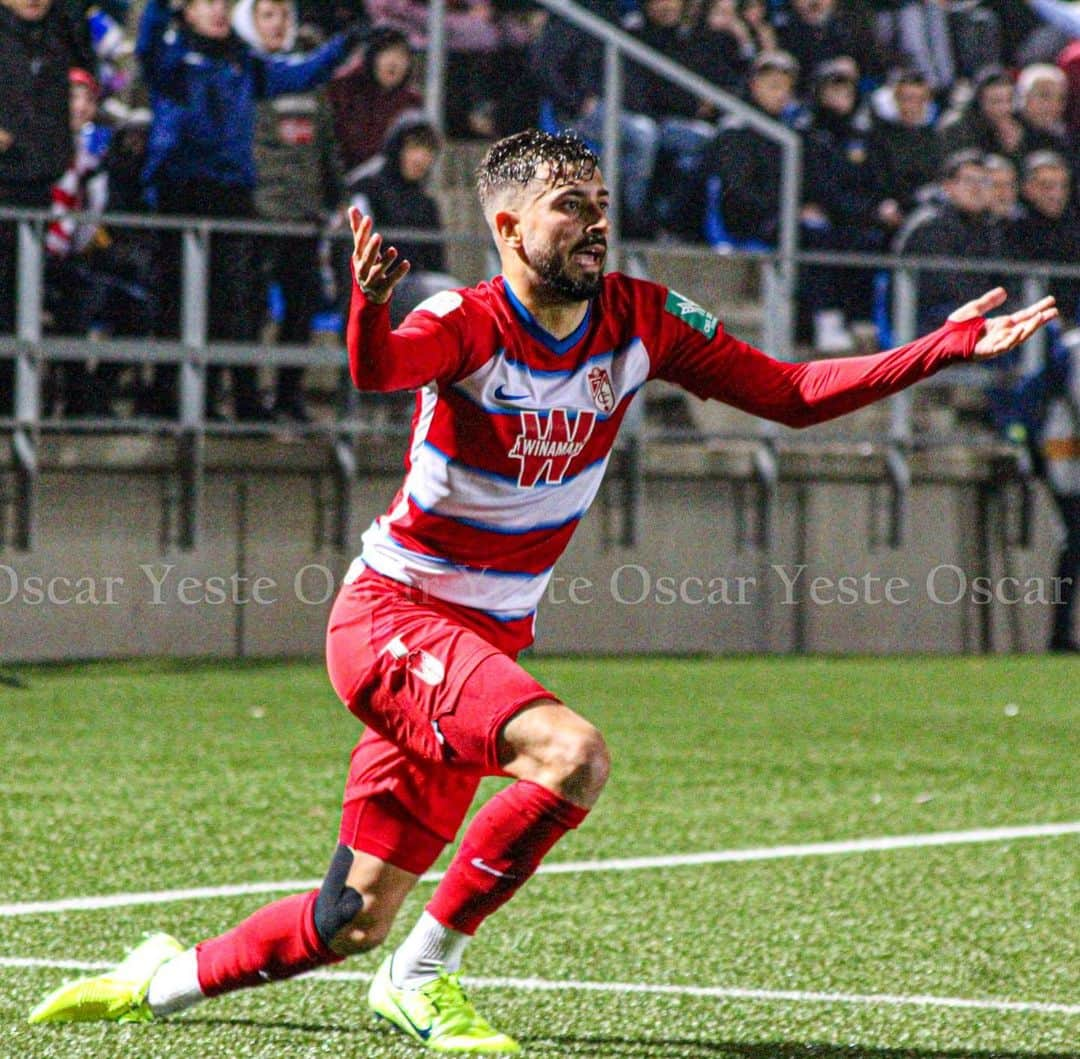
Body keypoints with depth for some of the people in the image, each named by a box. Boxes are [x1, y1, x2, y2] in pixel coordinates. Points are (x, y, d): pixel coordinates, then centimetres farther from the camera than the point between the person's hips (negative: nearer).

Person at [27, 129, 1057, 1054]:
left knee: (353, 919, 8)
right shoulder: (469, 323, -18)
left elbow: (792, 395, 5)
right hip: (391, 612, -6)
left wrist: (946, 346, -2)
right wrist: (369, 300, -63)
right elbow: (379, 368, -41)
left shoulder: (641, 320, -1)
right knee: (572, 753, -31)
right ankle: (423, 975, -16)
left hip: (487, 637, 6)